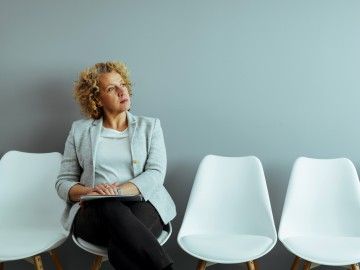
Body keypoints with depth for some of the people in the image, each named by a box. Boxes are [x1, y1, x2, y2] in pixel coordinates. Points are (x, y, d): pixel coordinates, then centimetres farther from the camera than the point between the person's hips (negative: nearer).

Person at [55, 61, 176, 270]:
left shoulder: (150, 126, 14)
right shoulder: (80, 130, 15)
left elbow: (156, 174, 0)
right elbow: (64, 182, 12)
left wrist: (118, 191, -17)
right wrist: (87, 192, -11)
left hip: (142, 204, 0)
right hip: (94, 211, 1)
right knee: (111, 208, -38)